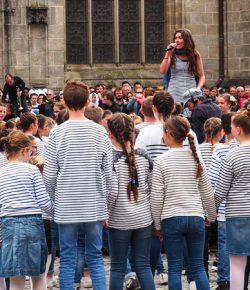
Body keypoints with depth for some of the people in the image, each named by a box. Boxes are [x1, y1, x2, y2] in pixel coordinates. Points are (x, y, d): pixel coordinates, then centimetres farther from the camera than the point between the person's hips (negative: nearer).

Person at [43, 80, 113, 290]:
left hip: (66, 208, -1)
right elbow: (108, 173, 0)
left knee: (67, 261, 5)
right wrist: (103, 199, 12)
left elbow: (49, 176, -5)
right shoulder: (99, 132, -2)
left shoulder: (58, 133, -6)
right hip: (95, 207, 1)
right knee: (95, 258, 10)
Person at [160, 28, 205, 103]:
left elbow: (202, 76, 11)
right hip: (174, 94, 0)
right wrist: (168, 53, -5)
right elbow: (162, 71, -3)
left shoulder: (195, 55, 9)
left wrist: (198, 89, -6)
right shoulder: (172, 55, 8)